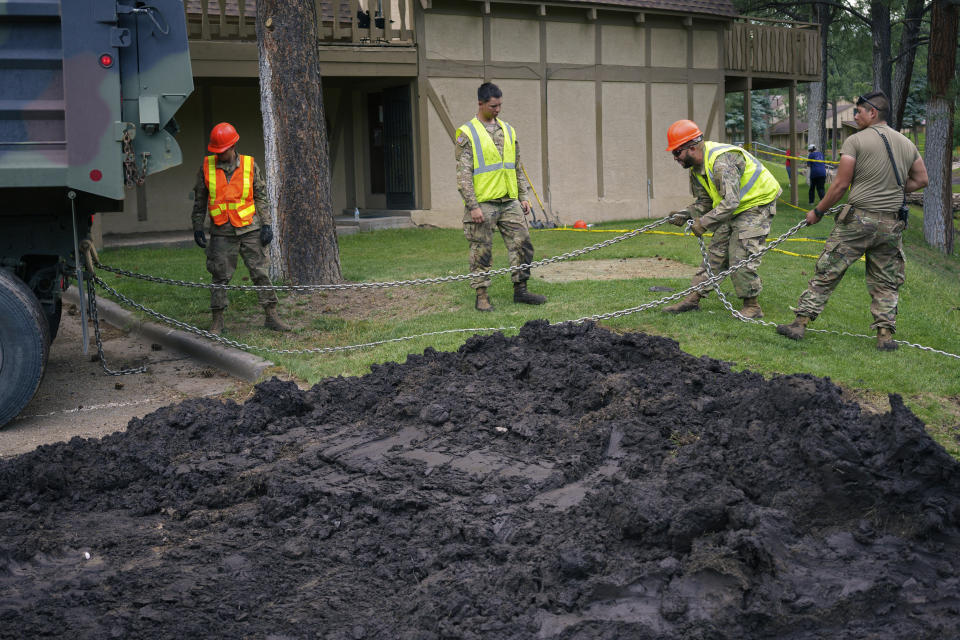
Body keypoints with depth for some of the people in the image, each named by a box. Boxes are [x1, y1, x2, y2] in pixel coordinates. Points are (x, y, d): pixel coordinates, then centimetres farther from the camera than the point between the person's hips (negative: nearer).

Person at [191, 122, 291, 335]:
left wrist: (266, 225, 0)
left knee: (260, 272, 1)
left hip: (250, 229, 0)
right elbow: (200, 201, 11)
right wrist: (198, 228, 9)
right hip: (222, 233, 0)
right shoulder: (206, 167, 2)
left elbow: (261, 196, 7)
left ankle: (271, 316, 8)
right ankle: (217, 321, 11)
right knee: (220, 276, 2)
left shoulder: (250, 165, 2)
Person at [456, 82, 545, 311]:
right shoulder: (467, 134, -5)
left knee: (523, 244, 4)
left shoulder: (508, 131, 13)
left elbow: (517, 168, 19)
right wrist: (473, 206, -16)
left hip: (509, 202, 6)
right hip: (482, 204, -5)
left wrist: (524, 196, 12)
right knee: (482, 252, 1)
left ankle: (520, 290, 16)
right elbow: (463, 174, -10)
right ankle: (481, 296, 10)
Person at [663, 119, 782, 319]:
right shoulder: (696, 167, 1)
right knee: (716, 252, 7)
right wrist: (686, 214, -6)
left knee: (740, 257, -14)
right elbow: (705, 202, 10)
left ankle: (752, 306, -1)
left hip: (757, 205, -9)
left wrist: (704, 222, -32)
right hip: (732, 210, 9)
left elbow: (731, 202, -36)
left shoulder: (722, 161, -30)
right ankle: (693, 299, 9)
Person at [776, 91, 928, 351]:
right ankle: (885, 334, 6)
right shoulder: (907, 144, 12)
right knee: (886, 282, 12)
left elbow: (841, 184, -7)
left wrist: (817, 211, 3)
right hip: (892, 224, 4)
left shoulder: (856, 140, -5)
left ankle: (801, 322, 4)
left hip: (858, 219, -4)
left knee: (826, 273, 2)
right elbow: (921, 180, 18)